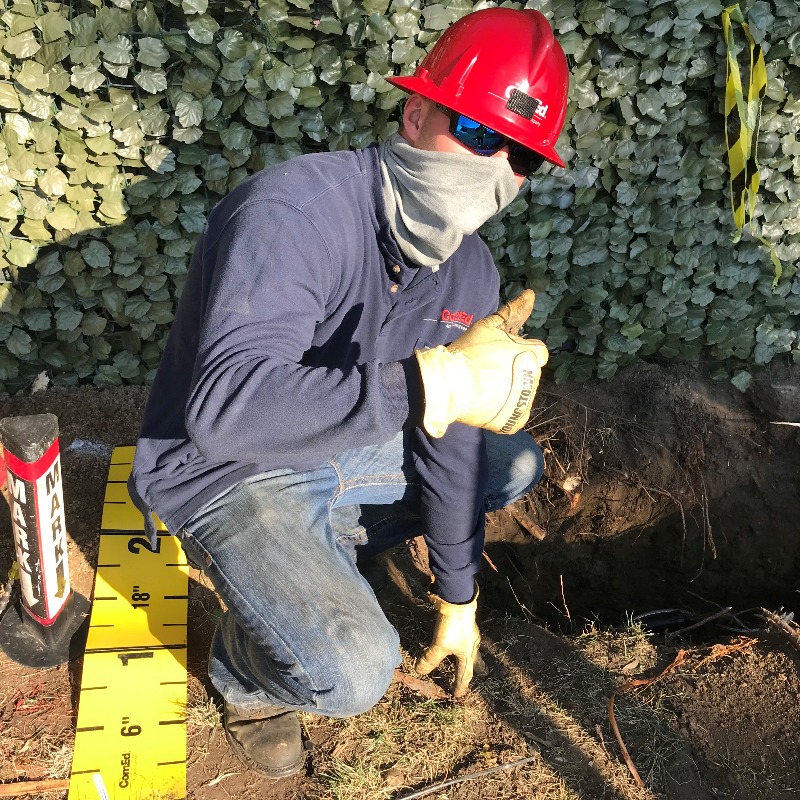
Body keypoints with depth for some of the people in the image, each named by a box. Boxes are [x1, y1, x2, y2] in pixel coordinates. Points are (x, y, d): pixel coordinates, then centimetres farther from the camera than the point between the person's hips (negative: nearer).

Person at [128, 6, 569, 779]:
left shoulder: (468, 273, -8)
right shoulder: (296, 211, -31)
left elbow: (450, 444, -2)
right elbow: (223, 407, -43)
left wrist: (456, 601, 5)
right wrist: (432, 381, -46)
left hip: (345, 450, 7)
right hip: (223, 471, -7)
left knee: (512, 465, 11)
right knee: (352, 671, -26)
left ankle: (318, 557, 16)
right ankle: (245, 668, 12)